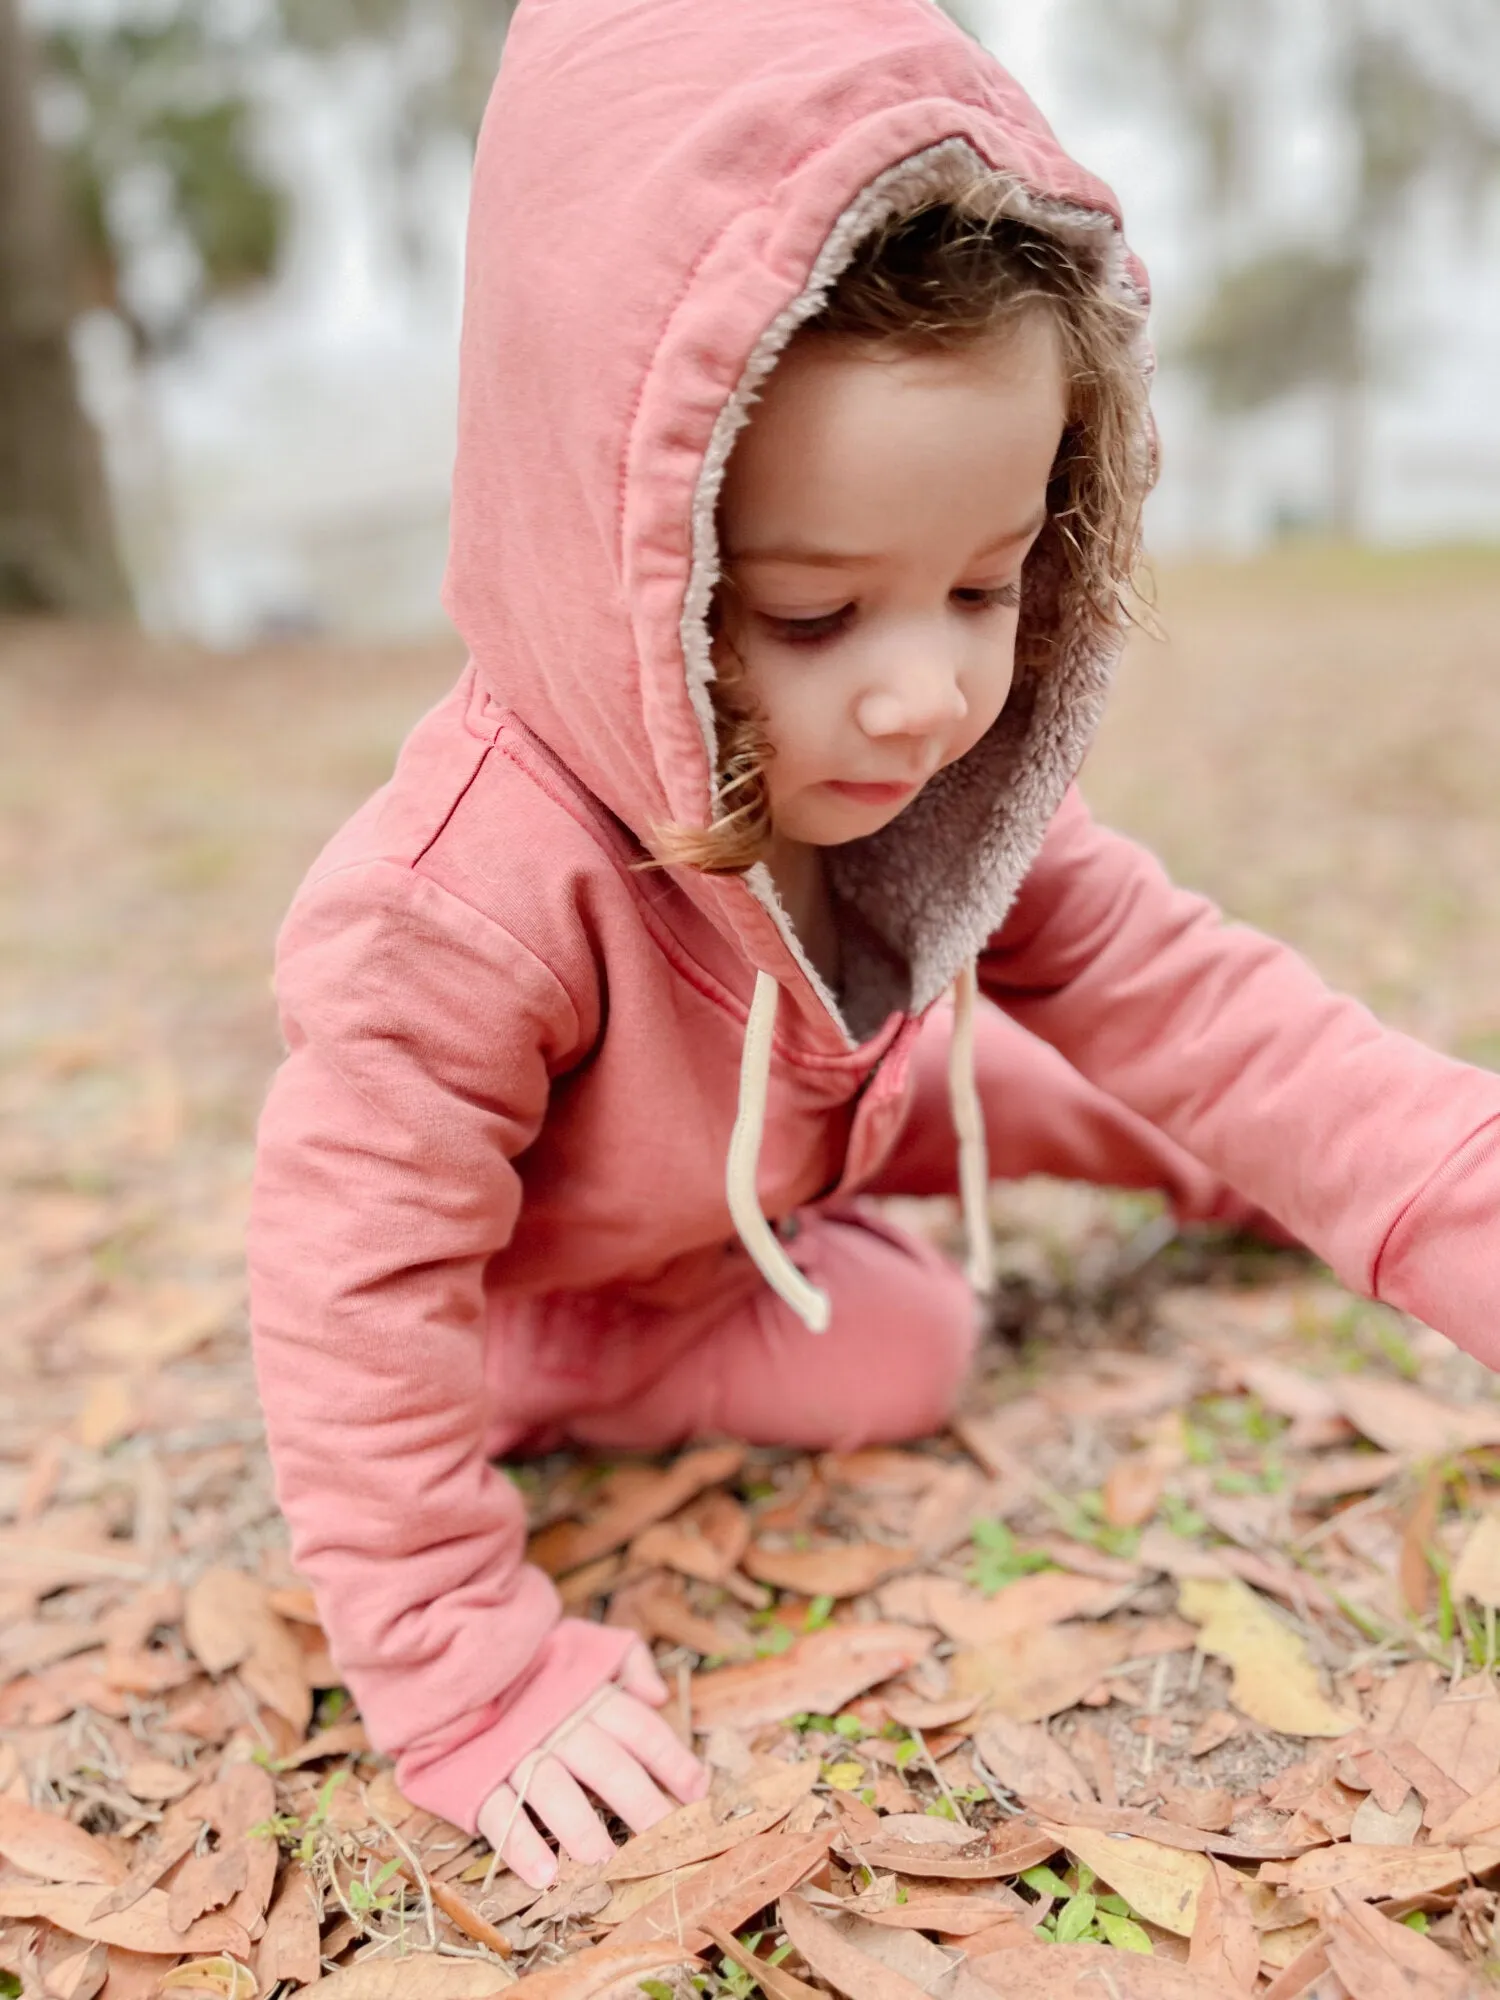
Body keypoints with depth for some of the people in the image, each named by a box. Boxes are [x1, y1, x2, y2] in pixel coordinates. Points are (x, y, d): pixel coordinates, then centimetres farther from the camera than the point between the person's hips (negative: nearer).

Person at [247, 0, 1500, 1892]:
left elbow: (1186, 1000, -20)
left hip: (803, 1123, 6)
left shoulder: (930, 786, -24)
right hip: (567, 1290, -5)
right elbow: (356, 1297, -38)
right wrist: (472, 1682, -34)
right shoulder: (462, 896, -45)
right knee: (898, 1353, -13)